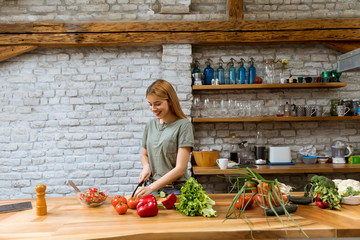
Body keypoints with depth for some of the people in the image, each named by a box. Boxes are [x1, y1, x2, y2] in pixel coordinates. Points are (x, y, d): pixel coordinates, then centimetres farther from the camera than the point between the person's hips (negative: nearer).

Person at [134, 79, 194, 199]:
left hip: (175, 190, -4)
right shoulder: (150, 125, 8)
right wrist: (146, 166, -2)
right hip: (152, 187, 4)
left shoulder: (183, 125, -9)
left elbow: (180, 168, -14)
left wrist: (151, 188, -18)